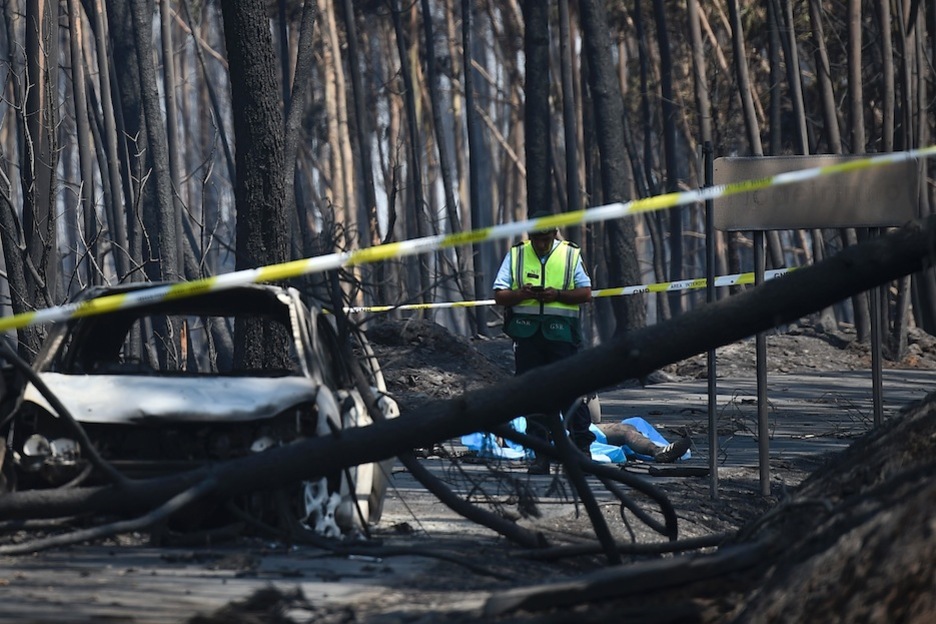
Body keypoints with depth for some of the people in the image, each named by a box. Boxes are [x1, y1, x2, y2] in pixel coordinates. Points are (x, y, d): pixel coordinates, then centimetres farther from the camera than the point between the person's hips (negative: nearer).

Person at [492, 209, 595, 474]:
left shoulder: (570, 254, 7)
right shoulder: (516, 255, 10)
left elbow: (586, 293, 3)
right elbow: (499, 296, 7)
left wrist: (558, 295, -13)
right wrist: (522, 294, -13)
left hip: (561, 333, -2)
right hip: (527, 333, 2)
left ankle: (582, 446, 2)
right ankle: (540, 456, 5)